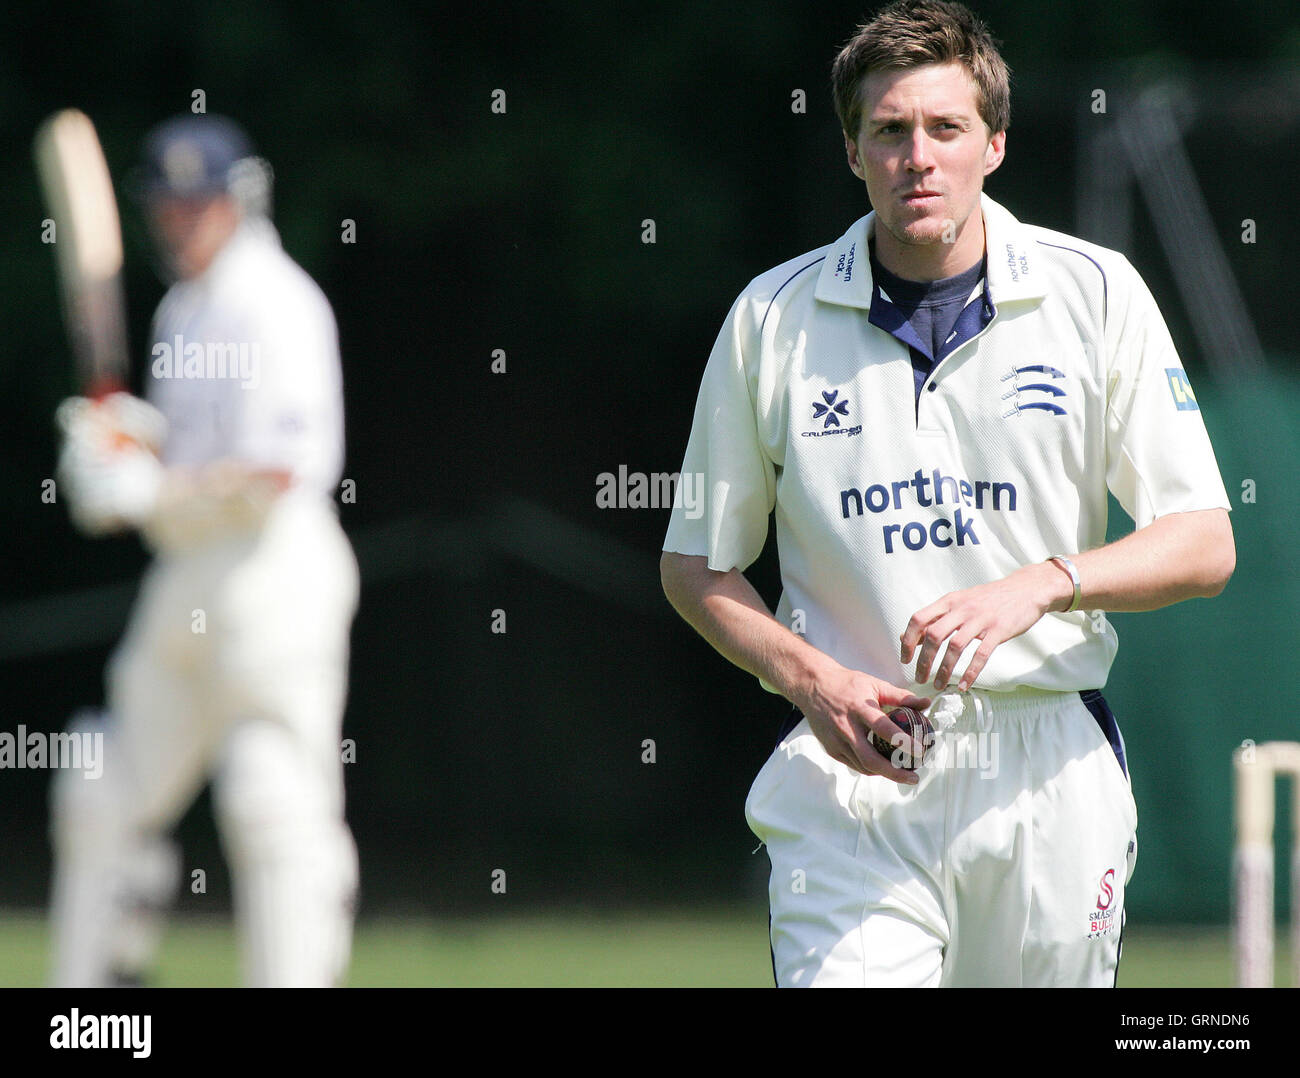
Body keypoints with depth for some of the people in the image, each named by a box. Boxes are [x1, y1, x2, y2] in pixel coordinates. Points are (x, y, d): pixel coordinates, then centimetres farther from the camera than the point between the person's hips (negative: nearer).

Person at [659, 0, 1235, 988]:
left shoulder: (1097, 294, 1)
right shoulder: (774, 318, 3)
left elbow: (1203, 546, -1)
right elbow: (696, 564, 10)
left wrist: (1039, 585, -20)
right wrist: (812, 681, -9)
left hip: (1050, 771, 1)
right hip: (853, 771, -1)